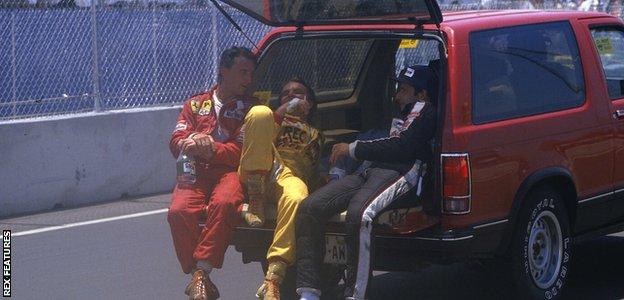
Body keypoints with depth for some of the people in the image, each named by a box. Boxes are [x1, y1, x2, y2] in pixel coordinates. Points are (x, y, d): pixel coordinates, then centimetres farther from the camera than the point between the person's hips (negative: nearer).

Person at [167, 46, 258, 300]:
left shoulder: (249, 107, 15)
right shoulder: (195, 104, 23)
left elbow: (242, 150, 1)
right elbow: (176, 142, 13)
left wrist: (212, 149, -16)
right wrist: (190, 144, -12)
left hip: (230, 172, -2)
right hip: (196, 174, 2)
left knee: (223, 204, -37)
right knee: (179, 211, -29)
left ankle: (200, 274, -36)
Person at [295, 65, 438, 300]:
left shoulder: (424, 112, 9)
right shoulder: (401, 114, 40)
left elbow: (401, 146, -5)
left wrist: (353, 149, 1)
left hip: (398, 174, -9)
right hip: (370, 173, 9)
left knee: (358, 214, -40)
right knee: (310, 207, -14)